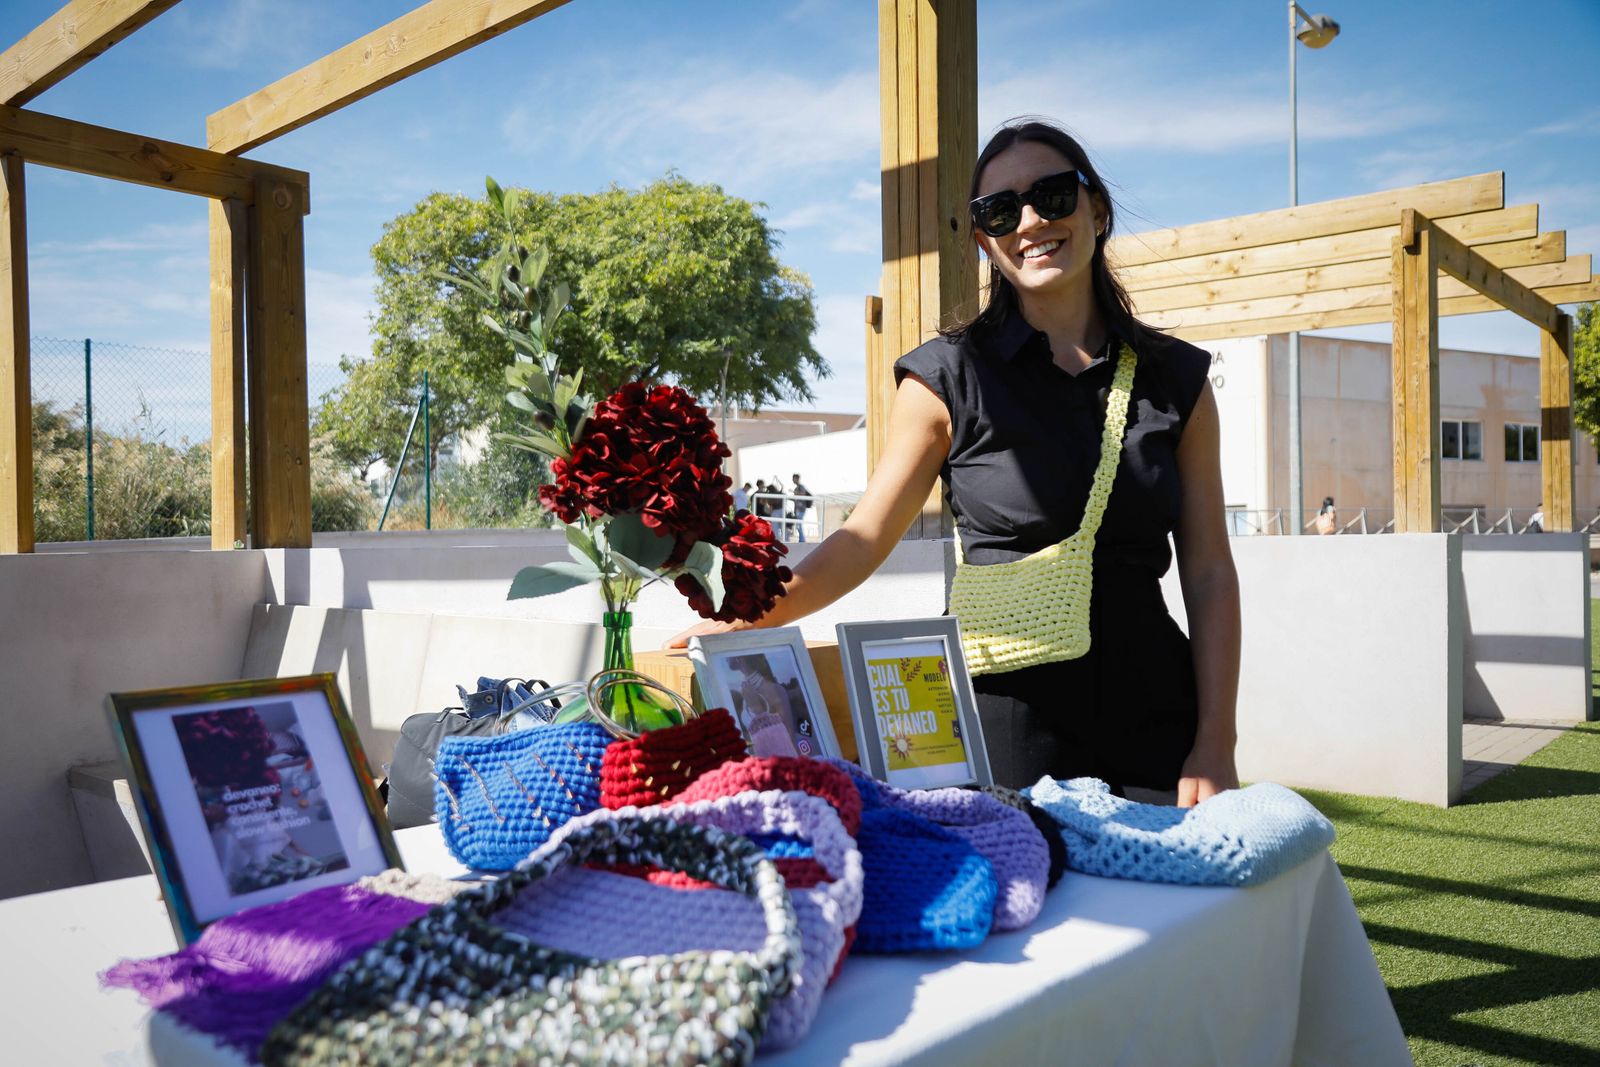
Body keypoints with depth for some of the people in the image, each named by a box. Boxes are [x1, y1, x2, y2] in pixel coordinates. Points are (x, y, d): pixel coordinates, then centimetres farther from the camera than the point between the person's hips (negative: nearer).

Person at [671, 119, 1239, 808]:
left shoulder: (1177, 378, 5)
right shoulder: (949, 377, -1)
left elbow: (1209, 573, 4)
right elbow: (863, 539, -2)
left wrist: (1215, 745, -2)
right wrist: (741, 620, -15)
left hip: (1156, 717, 3)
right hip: (1014, 718, -2)